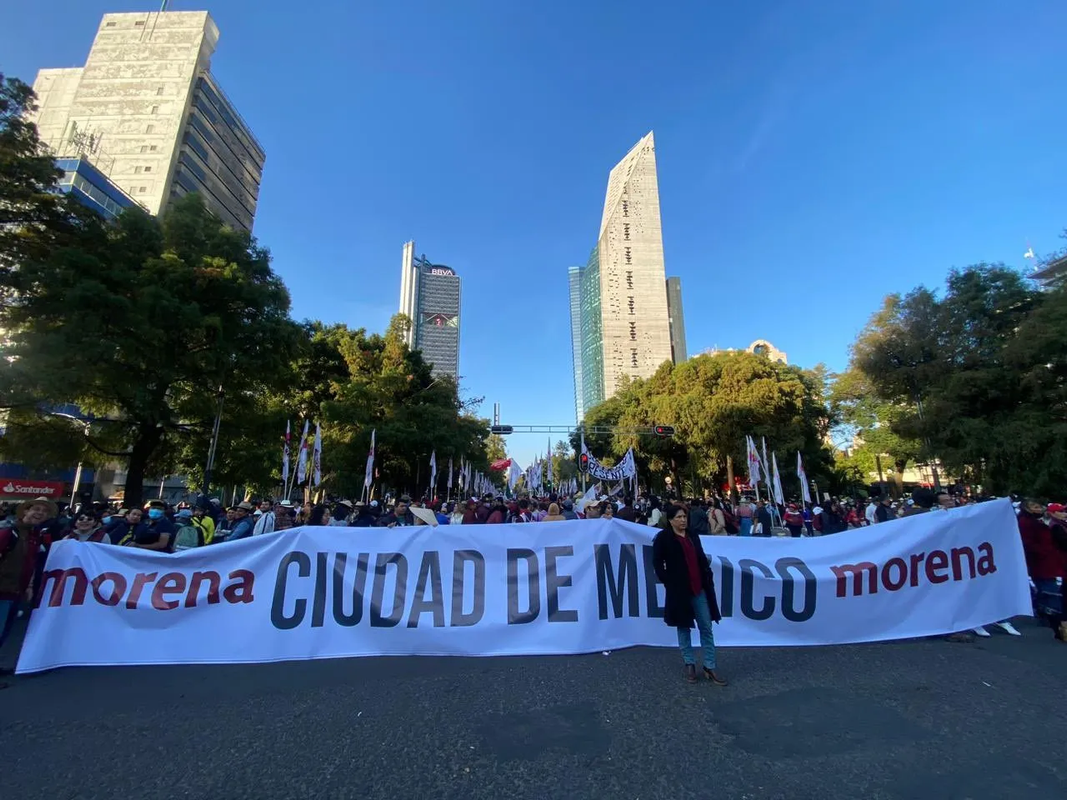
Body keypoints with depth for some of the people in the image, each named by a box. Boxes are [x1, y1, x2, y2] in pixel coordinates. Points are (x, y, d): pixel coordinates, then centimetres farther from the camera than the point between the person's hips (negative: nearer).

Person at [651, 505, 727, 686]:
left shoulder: (693, 536, 10)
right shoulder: (663, 537, -7)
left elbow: (702, 559, 13)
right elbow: (657, 562, -6)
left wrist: (708, 579, 3)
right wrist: (667, 582, -10)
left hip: (699, 589, 5)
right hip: (679, 590, -4)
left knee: (706, 627, 7)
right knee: (684, 627, 10)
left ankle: (710, 667, 18)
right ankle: (689, 664, 25)